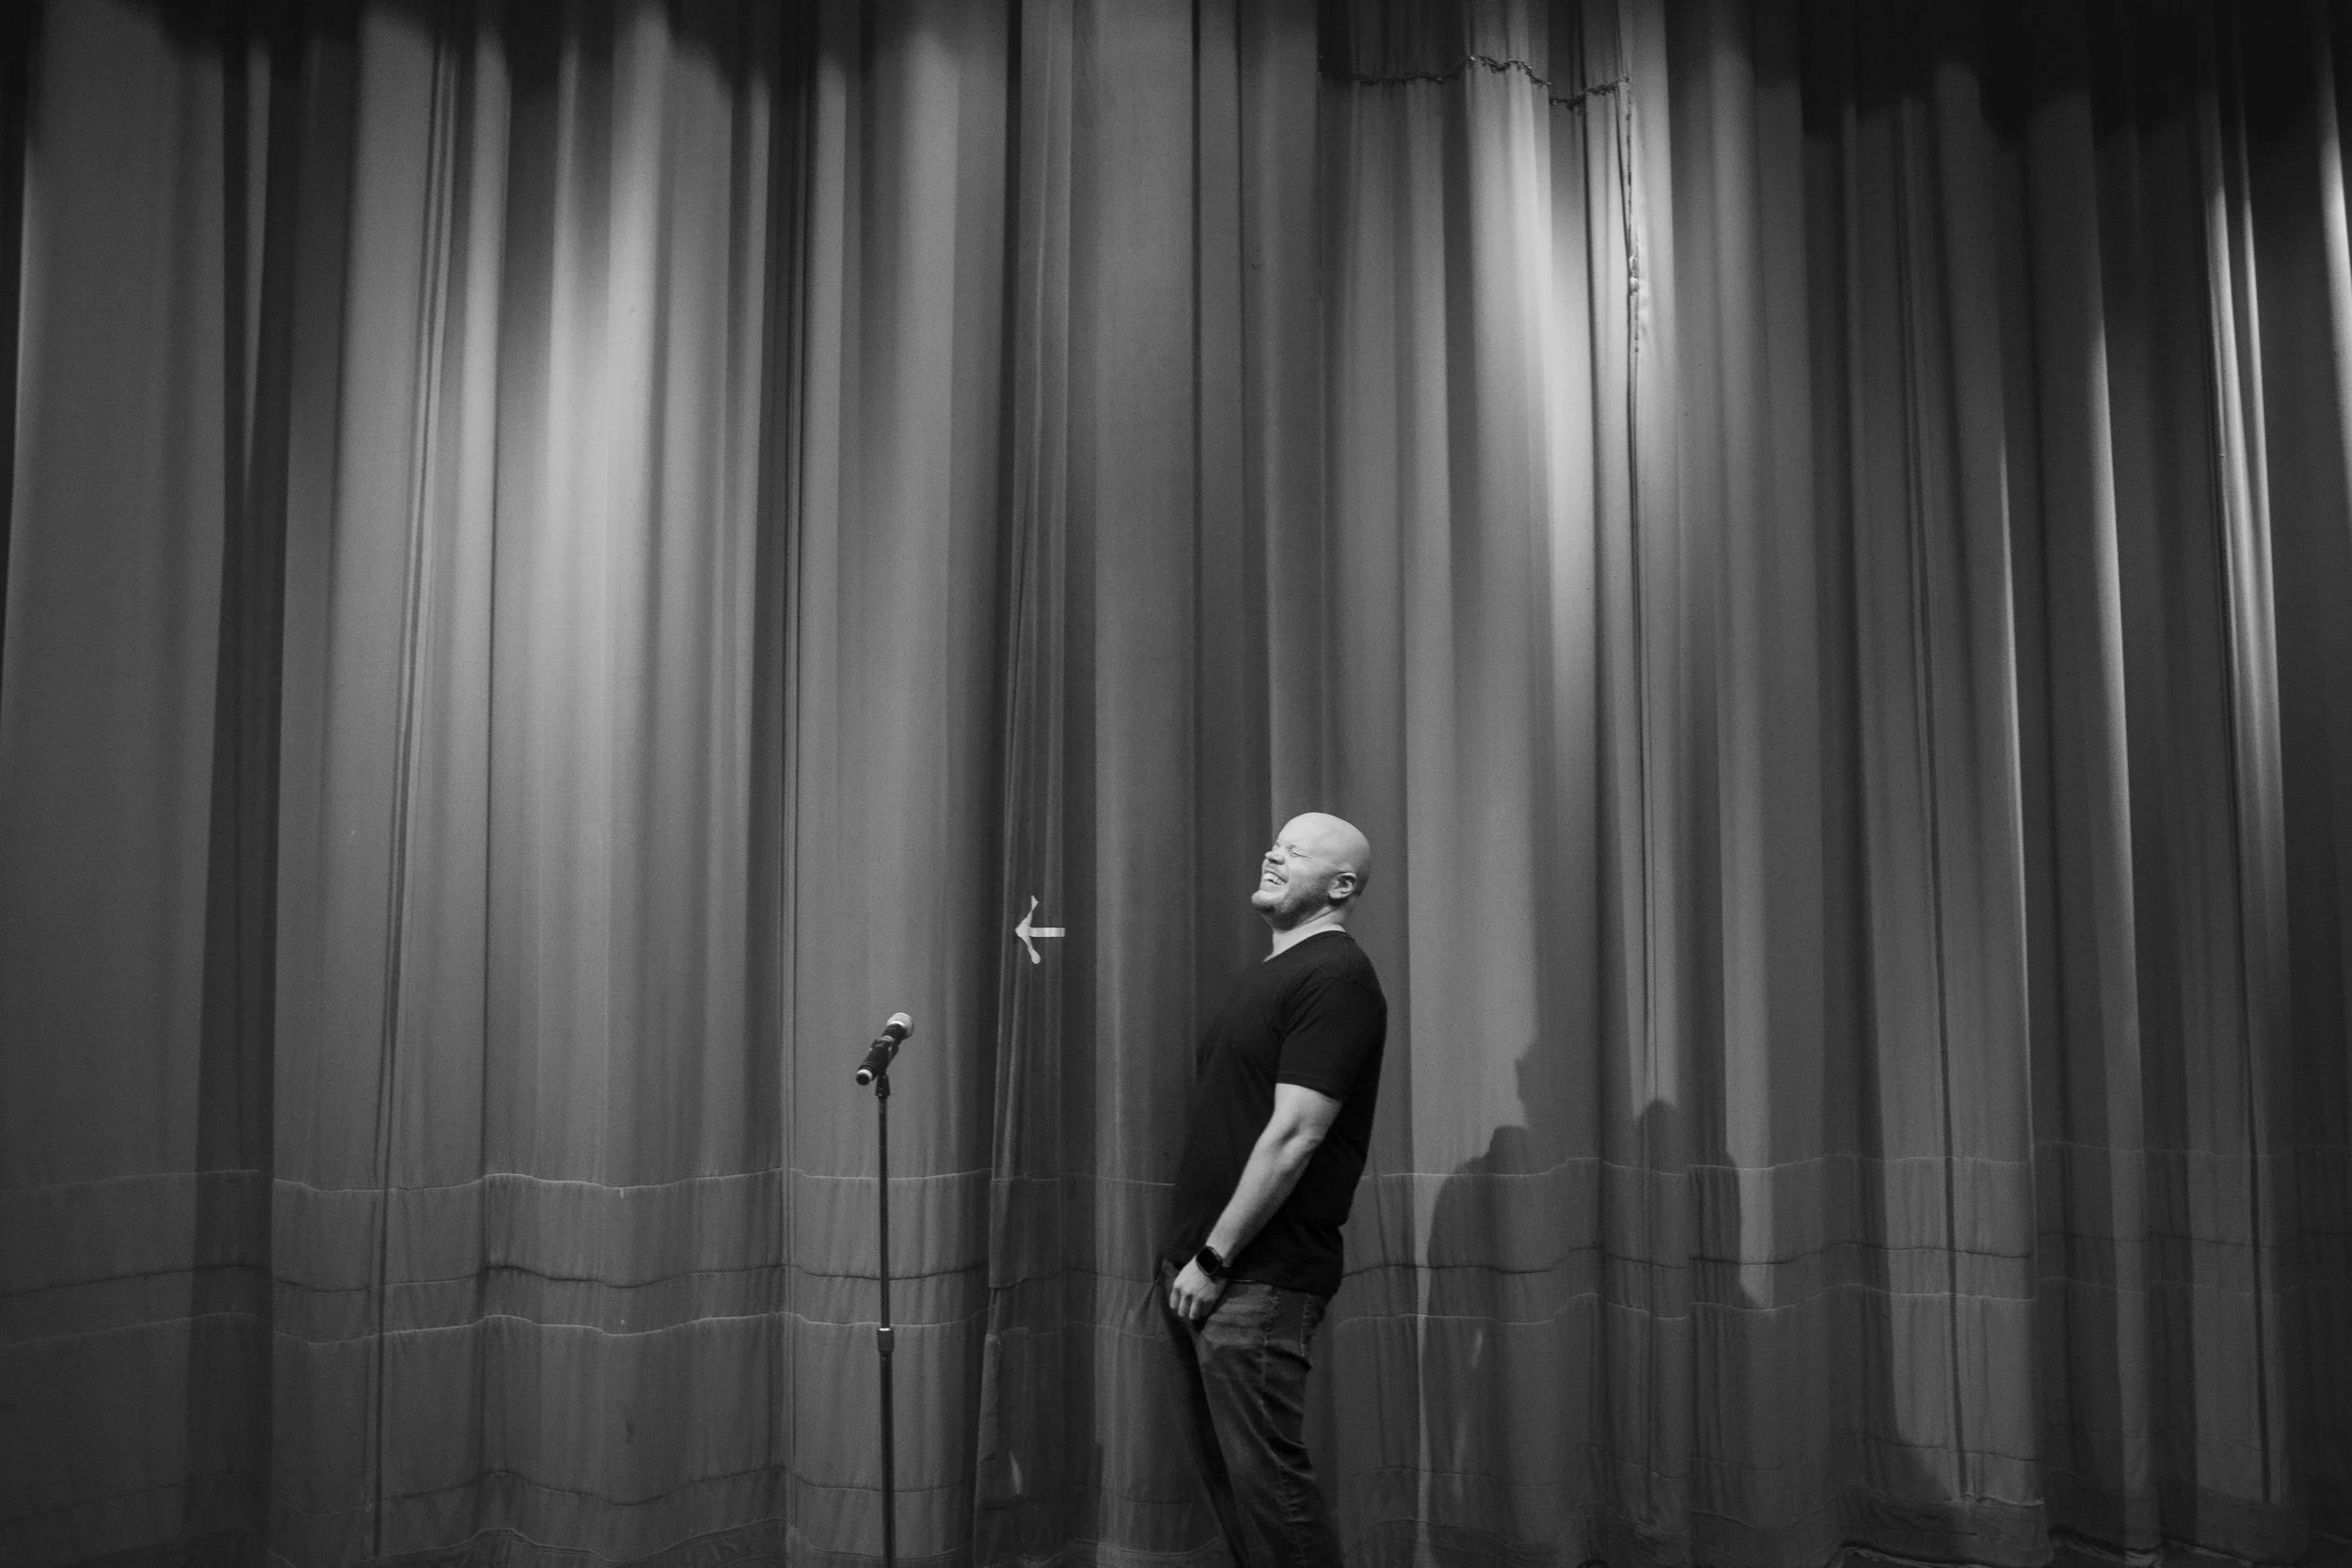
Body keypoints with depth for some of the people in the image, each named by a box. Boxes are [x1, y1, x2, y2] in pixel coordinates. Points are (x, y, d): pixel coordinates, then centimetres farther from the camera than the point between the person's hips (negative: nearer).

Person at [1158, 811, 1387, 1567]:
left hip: (1257, 1277, -9)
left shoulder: (1335, 977, -12)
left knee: (1267, 1481, -5)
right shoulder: (1270, 972, 17)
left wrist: (1215, 1257, -17)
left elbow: (1294, 1136, -19)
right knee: (1225, 1473, 15)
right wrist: (1189, 1252, 15)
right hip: (1200, 1265, 9)